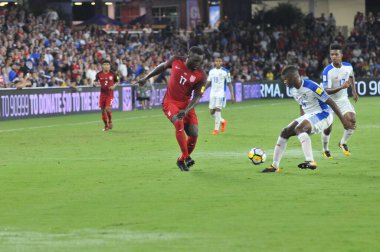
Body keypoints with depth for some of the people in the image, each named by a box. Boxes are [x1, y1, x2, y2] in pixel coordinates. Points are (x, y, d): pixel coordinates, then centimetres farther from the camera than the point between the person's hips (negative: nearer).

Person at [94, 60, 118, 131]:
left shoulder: (112, 74, -2)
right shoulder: (99, 74, -1)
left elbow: (116, 82, 11)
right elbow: (95, 82, 7)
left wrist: (114, 86, -9)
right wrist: (96, 83, -17)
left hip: (110, 94, -2)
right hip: (102, 93, 2)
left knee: (108, 108, -18)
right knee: (103, 110, 4)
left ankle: (110, 122, 7)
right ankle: (106, 125, 20)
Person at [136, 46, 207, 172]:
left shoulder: (201, 76, -13)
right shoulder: (176, 60, -10)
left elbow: (197, 97, -14)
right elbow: (163, 66, 11)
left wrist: (186, 111, -28)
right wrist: (146, 78, 14)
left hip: (186, 103, 2)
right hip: (170, 102, -2)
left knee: (194, 133, -9)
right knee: (179, 123, -28)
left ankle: (183, 159, 17)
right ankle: (185, 157, -23)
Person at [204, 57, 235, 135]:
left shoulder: (225, 72, -4)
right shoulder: (211, 71, 9)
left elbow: (229, 84, -2)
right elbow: (208, 82, 16)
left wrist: (232, 95, -8)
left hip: (221, 93, -5)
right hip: (213, 93, 5)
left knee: (218, 109, -17)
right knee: (212, 112, 3)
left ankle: (216, 129, -12)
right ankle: (223, 121, 30)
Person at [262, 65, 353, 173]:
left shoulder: (311, 87, -21)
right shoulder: (293, 90, 5)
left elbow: (331, 102, -19)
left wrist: (344, 121, -18)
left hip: (322, 115, -9)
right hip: (308, 116, 9)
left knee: (298, 129, -32)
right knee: (285, 132, 2)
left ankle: (311, 162, -45)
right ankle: (274, 166, 9)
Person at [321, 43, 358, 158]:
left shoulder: (348, 66, -9)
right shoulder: (327, 71, -24)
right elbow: (327, 91, -28)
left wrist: (354, 91, 12)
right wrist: (341, 87, -41)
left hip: (343, 99, 4)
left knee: (352, 120, -13)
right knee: (328, 127, -2)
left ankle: (343, 143, 11)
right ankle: (325, 150, 23)